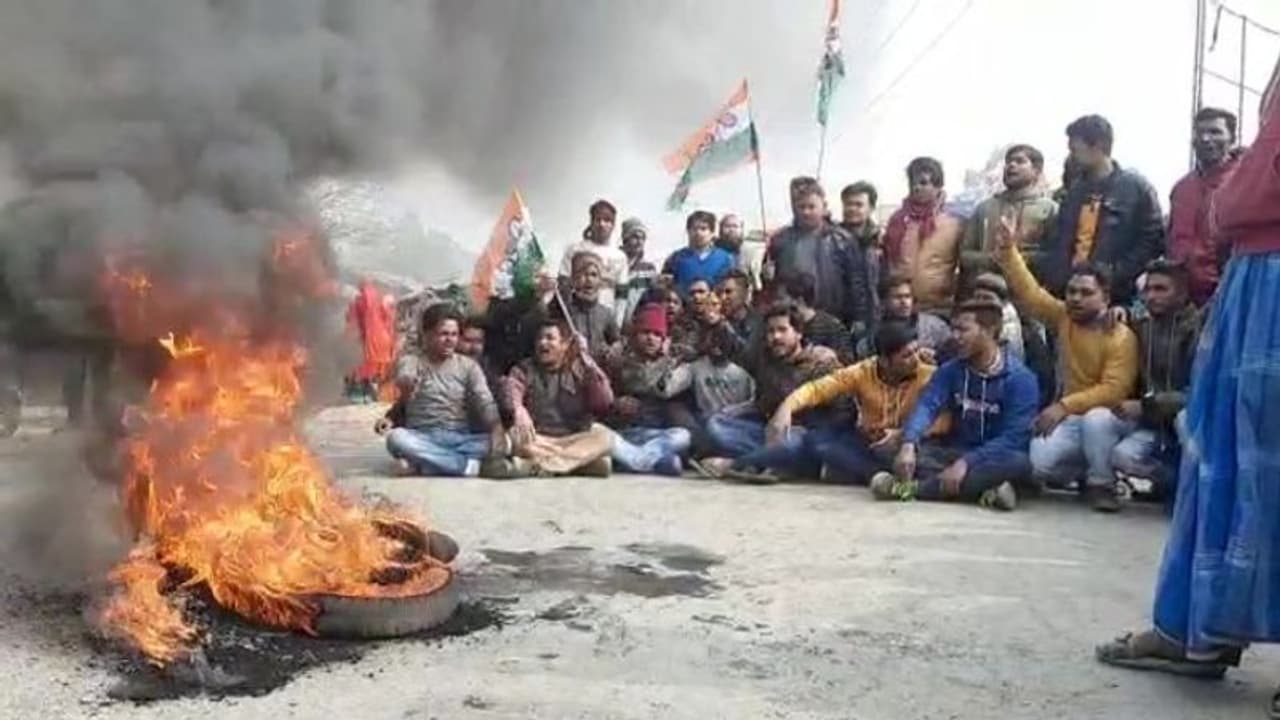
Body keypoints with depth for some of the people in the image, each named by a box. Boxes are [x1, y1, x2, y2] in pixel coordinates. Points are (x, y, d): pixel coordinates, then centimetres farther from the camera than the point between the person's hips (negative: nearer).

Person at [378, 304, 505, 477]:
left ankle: (430, 463, -28)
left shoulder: (469, 366, 7)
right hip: (422, 438, -1)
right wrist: (406, 384, -48)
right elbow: (404, 381, -21)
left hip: (460, 439, 1)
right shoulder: (410, 361, 3)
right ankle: (469, 465, -33)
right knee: (396, 437, -34)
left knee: (502, 442, -25)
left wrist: (497, 430, -27)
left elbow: (486, 403, -6)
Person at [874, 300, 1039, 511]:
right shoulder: (950, 370, 0)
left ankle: (913, 487, -38)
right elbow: (927, 405, -17)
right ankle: (983, 490, -32)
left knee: (1019, 462, -37)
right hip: (956, 454, 3)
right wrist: (908, 445, -37)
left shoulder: (1020, 378, -12)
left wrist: (966, 463, -33)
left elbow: (1013, 437, -22)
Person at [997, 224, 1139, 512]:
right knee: (1037, 463, -21)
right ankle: (1082, 471, 14)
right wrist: (1009, 249, -15)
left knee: (1094, 418, -39)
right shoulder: (1063, 317, 2)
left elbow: (1114, 390, -22)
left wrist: (1064, 405, -30)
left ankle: (1102, 484, -13)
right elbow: (1028, 291, -3)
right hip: (1071, 419, 4)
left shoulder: (1122, 337, -13)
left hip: (1107, 419, -4)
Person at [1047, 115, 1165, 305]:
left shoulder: (1136, 187, 0)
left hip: (1115, 298, -5)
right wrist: (1056, 283, 3)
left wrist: (1116, 275, -14)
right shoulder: (1076, 192, 18)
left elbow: (1153, 241, -5)